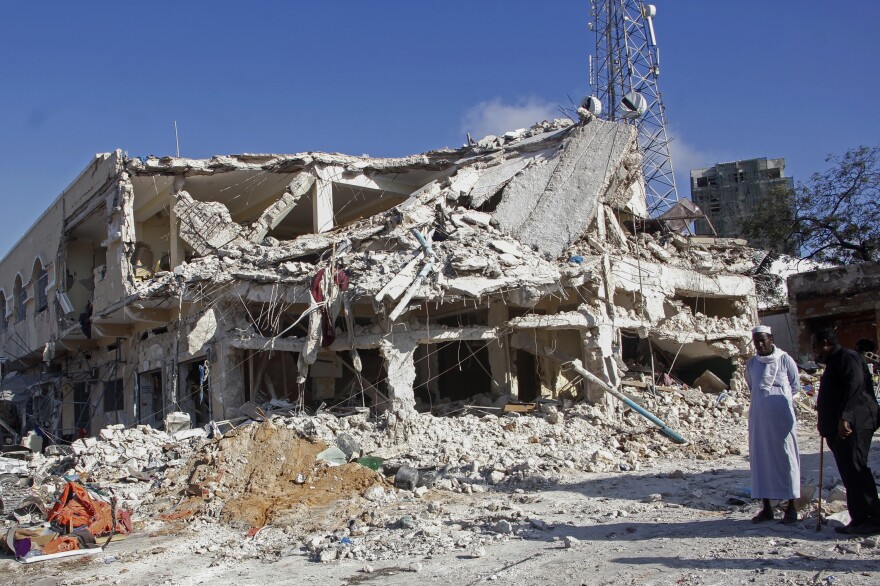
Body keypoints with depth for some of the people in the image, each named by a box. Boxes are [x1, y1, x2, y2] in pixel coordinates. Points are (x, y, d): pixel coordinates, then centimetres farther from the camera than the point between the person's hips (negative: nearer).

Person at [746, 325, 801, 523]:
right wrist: (761, 397, 8)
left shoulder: (784, 359, -2)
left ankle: (791, 507, 6)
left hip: (782, 416, -4)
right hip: (758, 417, 4)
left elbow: (795, 384, 6)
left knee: (786, 457, -1)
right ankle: (766, 507, 12)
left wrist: (779, 395, 0)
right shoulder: (751, 364, 9)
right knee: (760, 459, 5)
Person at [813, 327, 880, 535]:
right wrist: (826, 423, 29)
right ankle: (859, 519, 11)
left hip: (851, 426, -11)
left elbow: (854, 387, -21)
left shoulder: (847, 357, -8)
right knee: (849, 473, 8)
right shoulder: (833, 363, 24)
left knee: (856, 470, -13)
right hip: (838, 429, 11)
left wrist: (845, 417, -28)